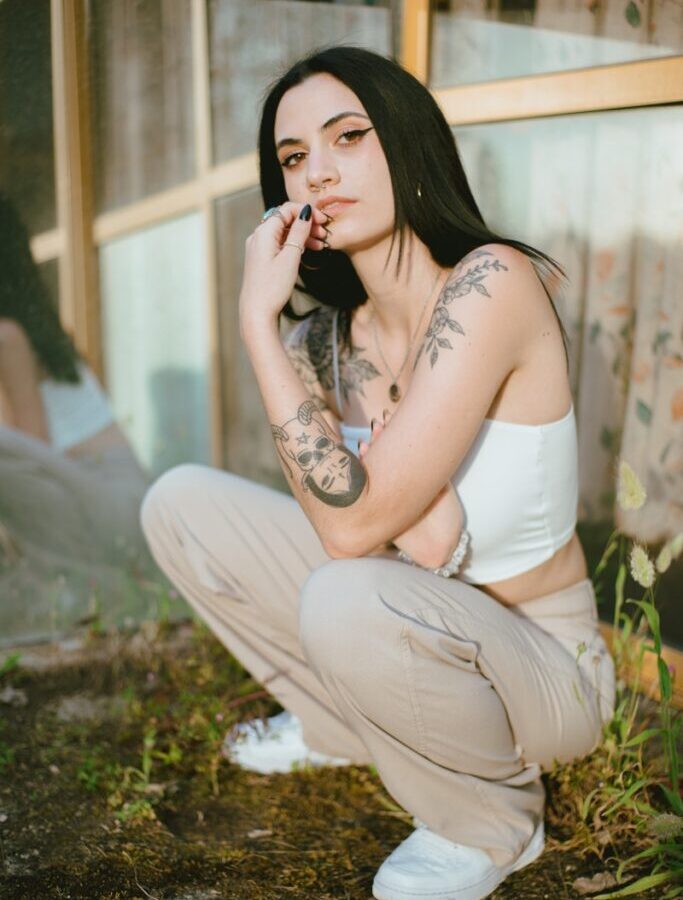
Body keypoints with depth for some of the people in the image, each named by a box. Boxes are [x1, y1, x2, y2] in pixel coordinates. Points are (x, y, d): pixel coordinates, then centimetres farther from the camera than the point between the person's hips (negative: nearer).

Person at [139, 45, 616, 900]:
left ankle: (495, 819, -3)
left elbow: (354, 523, -30)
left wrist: (258, 320, -25)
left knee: (349, 600, -36)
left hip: (542, 665, -6)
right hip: (408, 626, 6)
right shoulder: (319, 343, -5)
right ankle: (340, 725, 17)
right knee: (180, 503, -4)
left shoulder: (492, 283, -24)